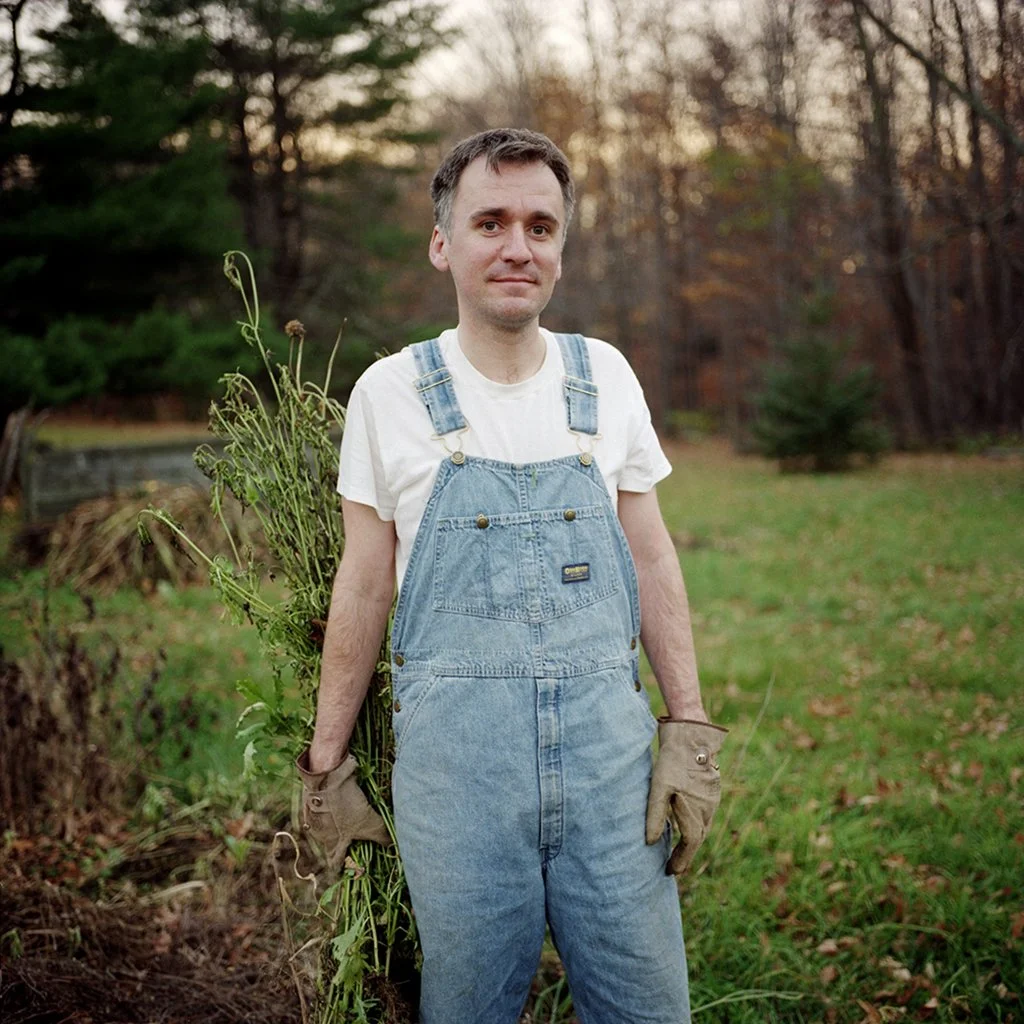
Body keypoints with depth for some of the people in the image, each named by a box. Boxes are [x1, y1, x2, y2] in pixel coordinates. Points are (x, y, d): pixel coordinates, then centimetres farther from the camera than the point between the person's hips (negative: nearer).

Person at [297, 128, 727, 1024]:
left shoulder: (605, 375, 6)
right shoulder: (391, 390, 0)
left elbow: (651, 558, 9)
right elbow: (364, 586, 5)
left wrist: (691, 733, 3)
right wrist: (326, 766, 8)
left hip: (608, 743, 2)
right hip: (453, 753, -1)